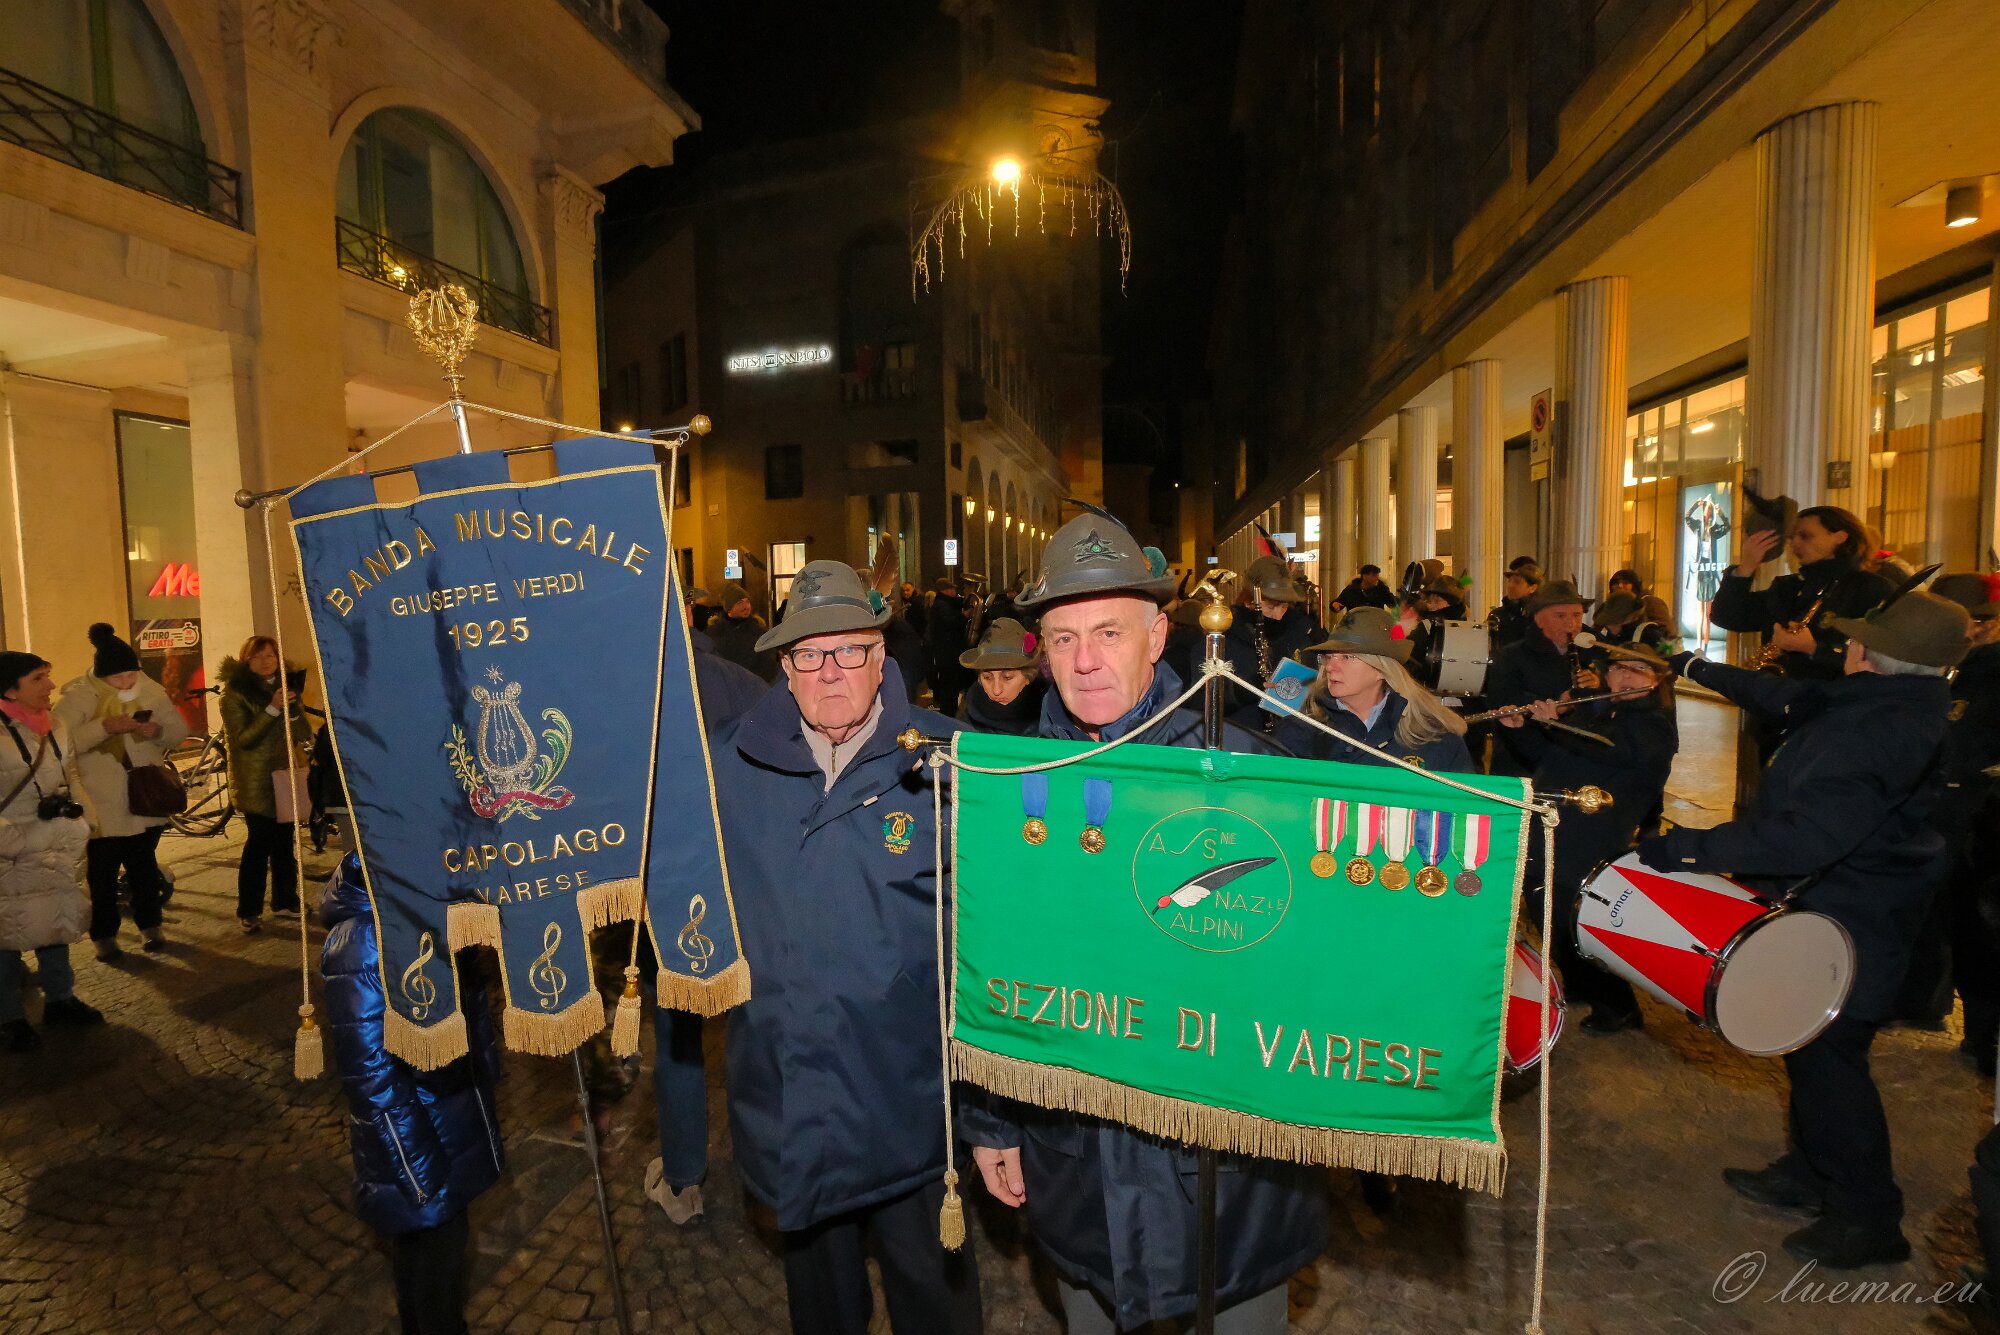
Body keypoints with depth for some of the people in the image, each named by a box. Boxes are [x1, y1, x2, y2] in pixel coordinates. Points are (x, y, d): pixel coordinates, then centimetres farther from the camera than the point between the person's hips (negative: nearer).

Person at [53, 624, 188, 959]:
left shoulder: (149, 690, -1)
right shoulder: (75, 697, -11)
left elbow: (179, 730, 2)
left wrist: (159, 730, -18)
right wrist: (104, 726, -34)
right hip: (99, 804, -3)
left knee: (144, 866, 15)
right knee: (102, 872, 7)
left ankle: (150, 925, 29)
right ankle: (104, 935, 22)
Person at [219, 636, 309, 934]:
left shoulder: (285, 684, 9)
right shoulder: (235, 693, -6)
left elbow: (302, 732, 3)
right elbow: (242, 738, -16)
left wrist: (293, 706, -17)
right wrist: (272, 708, -27)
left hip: (285, 775, 5)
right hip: (255, 781, -5)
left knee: (283, 841, 11)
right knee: (258, 844, -5)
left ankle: (284, 899, 23)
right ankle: (248, 911, 6)